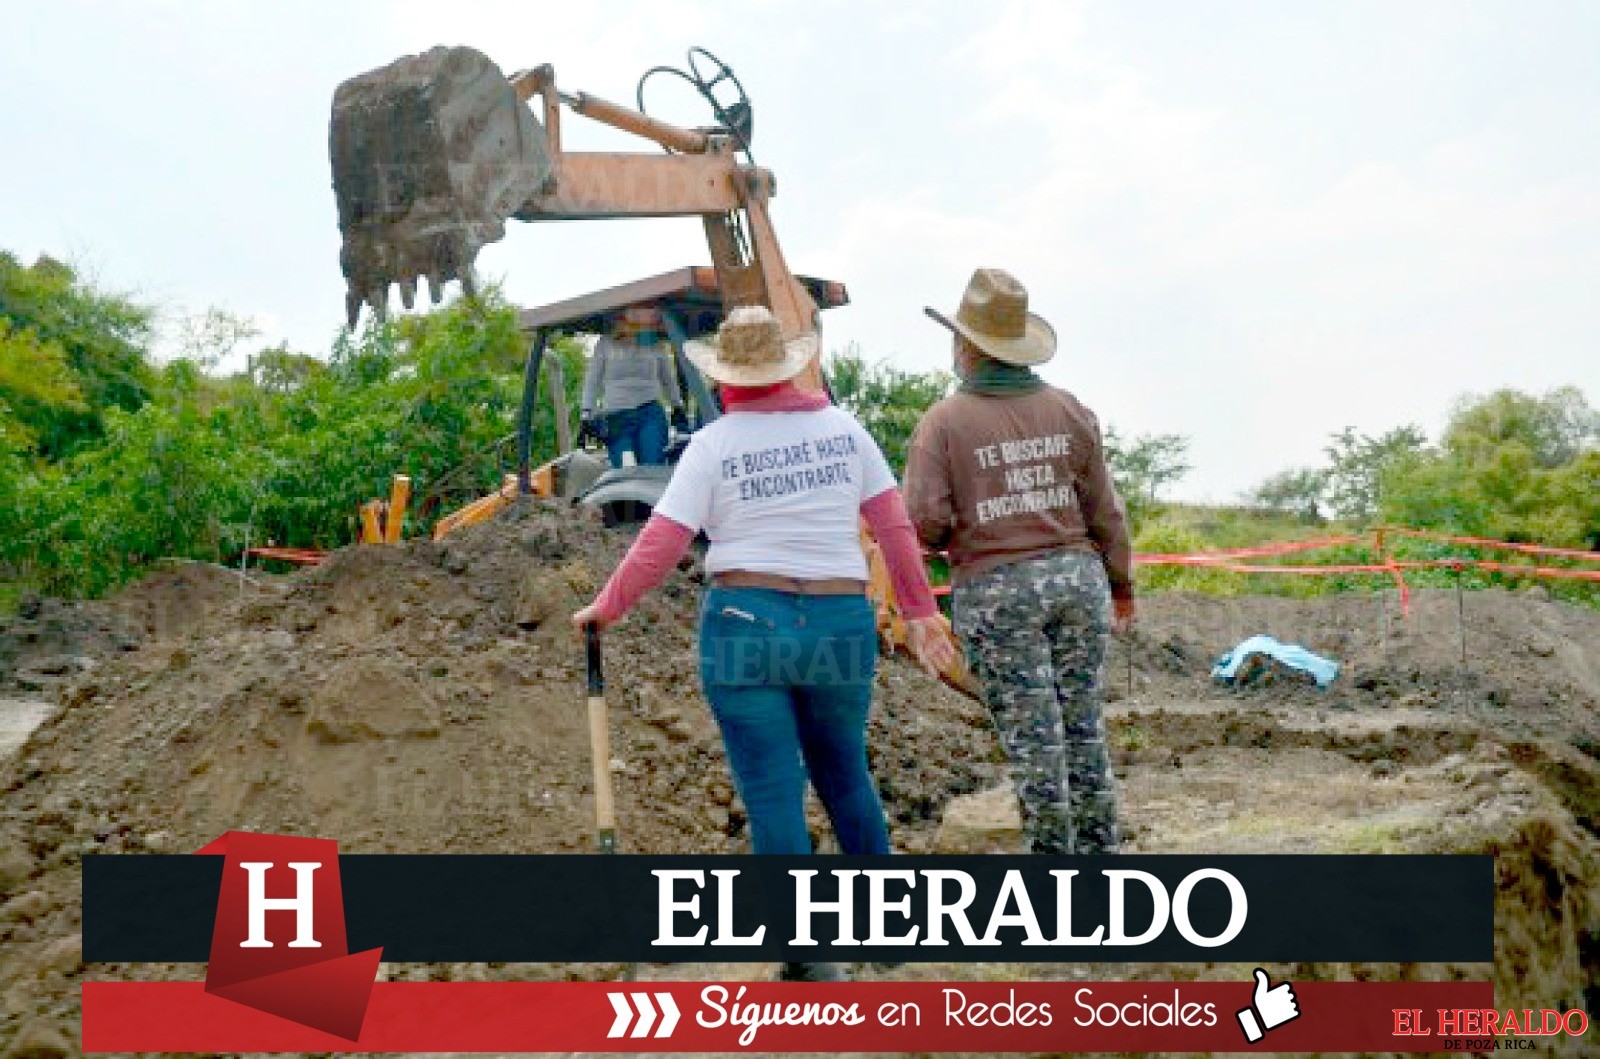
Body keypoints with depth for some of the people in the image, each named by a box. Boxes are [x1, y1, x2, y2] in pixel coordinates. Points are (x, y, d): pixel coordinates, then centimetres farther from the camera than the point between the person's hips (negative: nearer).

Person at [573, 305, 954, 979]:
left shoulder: (712, 445, -2)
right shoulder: (843, 428, 6)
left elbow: (659, 545, -6)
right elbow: (895, 526, 6)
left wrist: (604, 609, 6)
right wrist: (919, 610, 14)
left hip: (744, 625, -3)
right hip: (842, 625, 3)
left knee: (774, 797, 3)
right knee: (846, 776, 23)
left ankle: (806, 960, 8)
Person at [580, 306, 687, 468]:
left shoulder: (655, 346, 11)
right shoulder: (606, 344, 9)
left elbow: (669, 380, 24)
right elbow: (592, 381, 12)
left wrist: (678, 407, 19)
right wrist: (587, 415, 6)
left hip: (650, 414, 1)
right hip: (616, 418, 0)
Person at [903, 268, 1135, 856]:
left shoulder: (943, 422, -8)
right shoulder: (1068, 409, 4)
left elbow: (924, 523, -14)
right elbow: (1105, 509, 7)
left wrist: (957, 534, 9)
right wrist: (1120, 582, 18)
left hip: (995, 591, -4)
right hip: (1077, 575, 4)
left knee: (1032, 736, 4)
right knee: (1083, 724, 13)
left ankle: (1055, 852, 12)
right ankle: (1100, 846, 21)